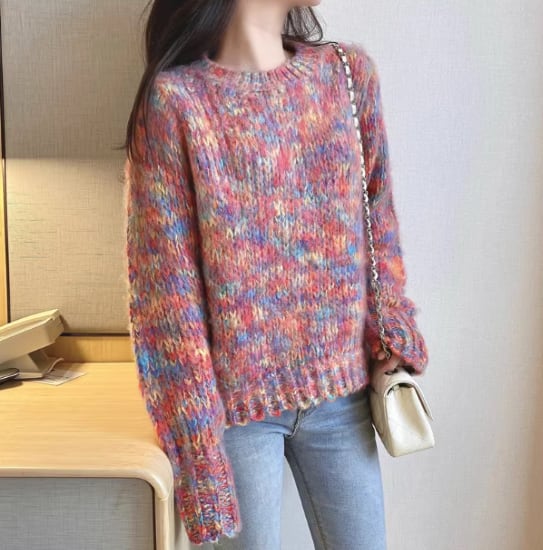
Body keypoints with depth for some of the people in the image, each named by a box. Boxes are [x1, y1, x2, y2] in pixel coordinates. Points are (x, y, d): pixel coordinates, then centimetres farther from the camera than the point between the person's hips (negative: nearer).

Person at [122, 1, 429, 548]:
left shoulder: (350, 71, 1)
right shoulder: (175, 99, -12)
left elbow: (378, 220, 9)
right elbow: (165, 286, -12)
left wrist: (393, 336, 3)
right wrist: (196, 442, -12)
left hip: (341, 388, 4)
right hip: (237, 398, -4)